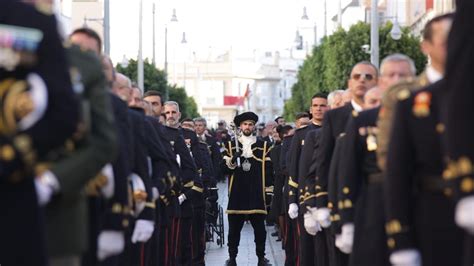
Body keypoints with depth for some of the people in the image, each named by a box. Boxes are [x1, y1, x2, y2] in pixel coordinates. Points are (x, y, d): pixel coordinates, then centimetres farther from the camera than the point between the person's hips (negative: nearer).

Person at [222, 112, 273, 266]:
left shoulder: (263, 146, 10)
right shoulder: (231, 146, 10)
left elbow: (268, 171, 8)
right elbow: (224, 168, 3)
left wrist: (267, 189, 1)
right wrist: (232, 160, -16)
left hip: (256, 195, 0)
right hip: (237, 194, 0)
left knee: (259, 228, 1)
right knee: (234, 228, 2)